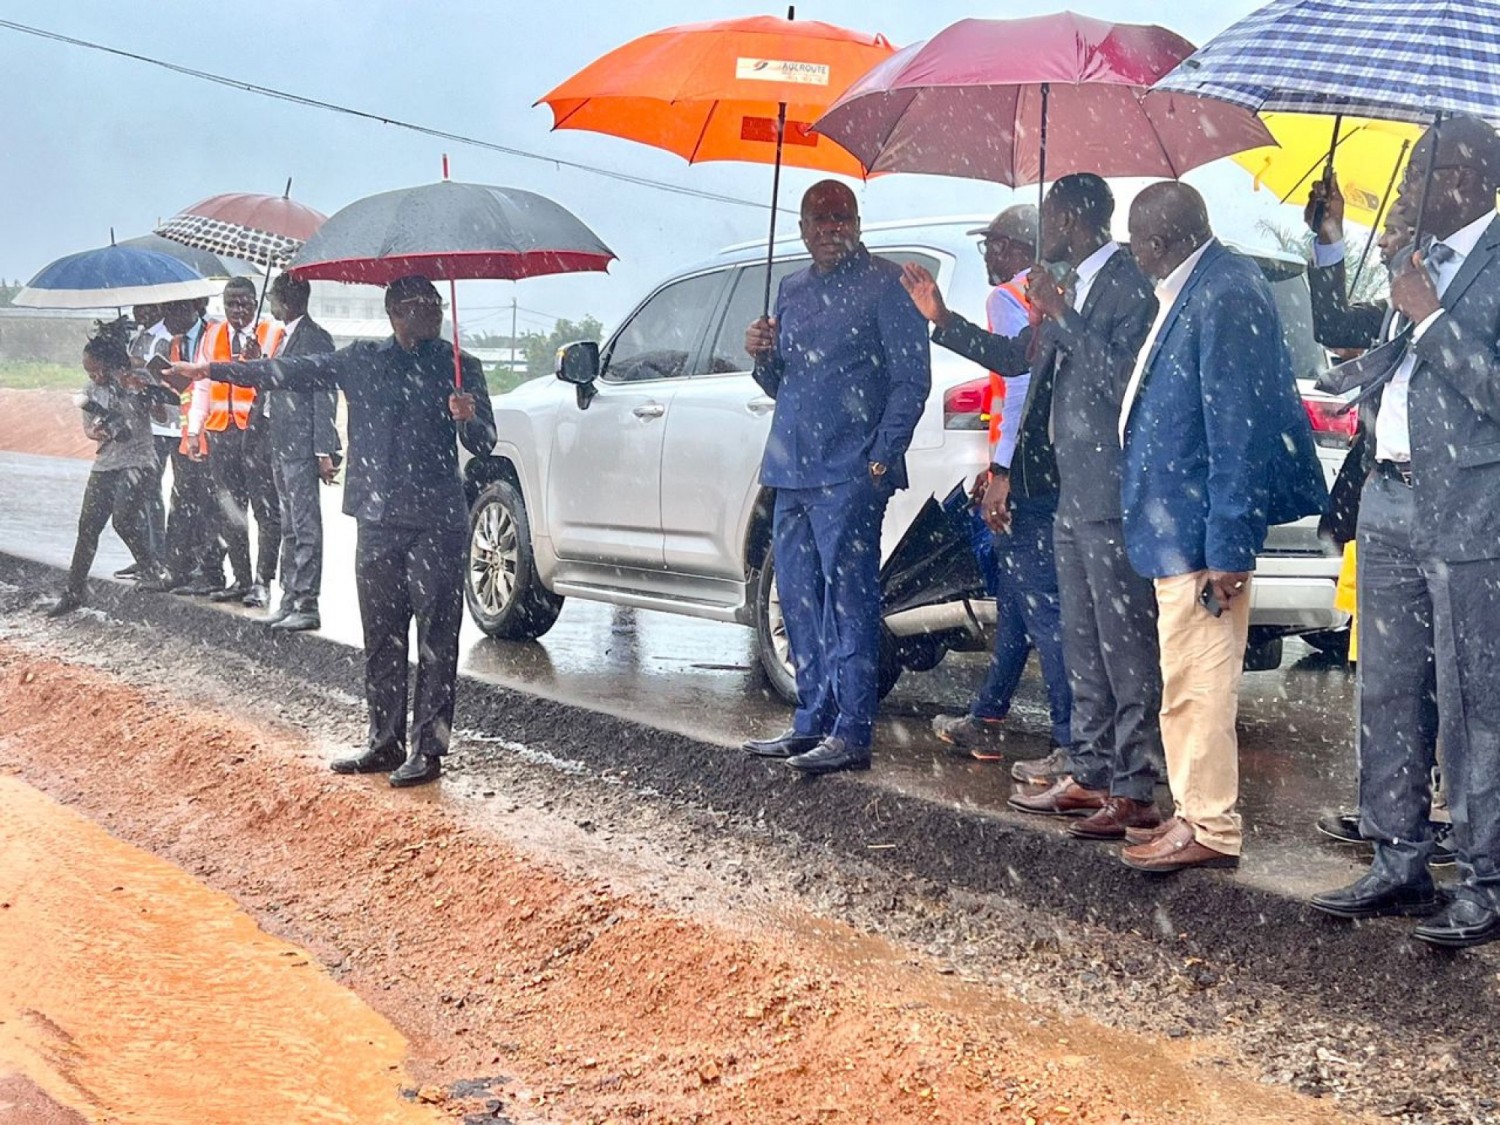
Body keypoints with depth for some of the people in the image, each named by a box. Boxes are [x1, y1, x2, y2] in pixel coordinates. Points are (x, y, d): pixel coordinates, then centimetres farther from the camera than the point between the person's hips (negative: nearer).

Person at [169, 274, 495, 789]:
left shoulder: (460, 368, 2)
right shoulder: (362, 360, 9)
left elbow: (484, 444, 0)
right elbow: (293, 372, 10)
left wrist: (467, 419, -23)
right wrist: (209, 370, 7)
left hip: (437, 522, -3)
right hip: (378, 519, 4)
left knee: (436, 640, -4)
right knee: (382, 639, 10)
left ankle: (428, 750, 2)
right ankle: (385, 743, 20)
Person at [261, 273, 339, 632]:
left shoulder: (314, 337, -13)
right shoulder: (286, 337, 16)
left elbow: (325, 398, -17)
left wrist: (324, 452, -19)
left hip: (302, 446, -10)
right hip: (281, 444, 10)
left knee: (305, 527, -6)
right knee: (289, 528, 14)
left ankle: (307, 605, -3)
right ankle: (290, 599, 22)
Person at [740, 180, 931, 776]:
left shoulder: (883, 284, -3)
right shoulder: (793, 290, 18)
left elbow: (911, 379, -8)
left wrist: (882, 458, -14)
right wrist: (763, 357, 1)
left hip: (849, 475, -8)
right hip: (791, 472, 8)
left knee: (849, 600, -7)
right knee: (800, 604, 11)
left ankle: (851, 733, -6)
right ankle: (812, 722, 19)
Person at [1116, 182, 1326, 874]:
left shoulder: (1224, 292, -18)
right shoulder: (1187, 291, 13)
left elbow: (1237, 425, -21)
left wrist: (1227, 546, -22)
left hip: (1201, 530, -10)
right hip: (1178, 527, 10)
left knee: (1197, 682, -3)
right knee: (1188, 682, 17)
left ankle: (1210, 829, 7)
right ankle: (1197, 813, 27)